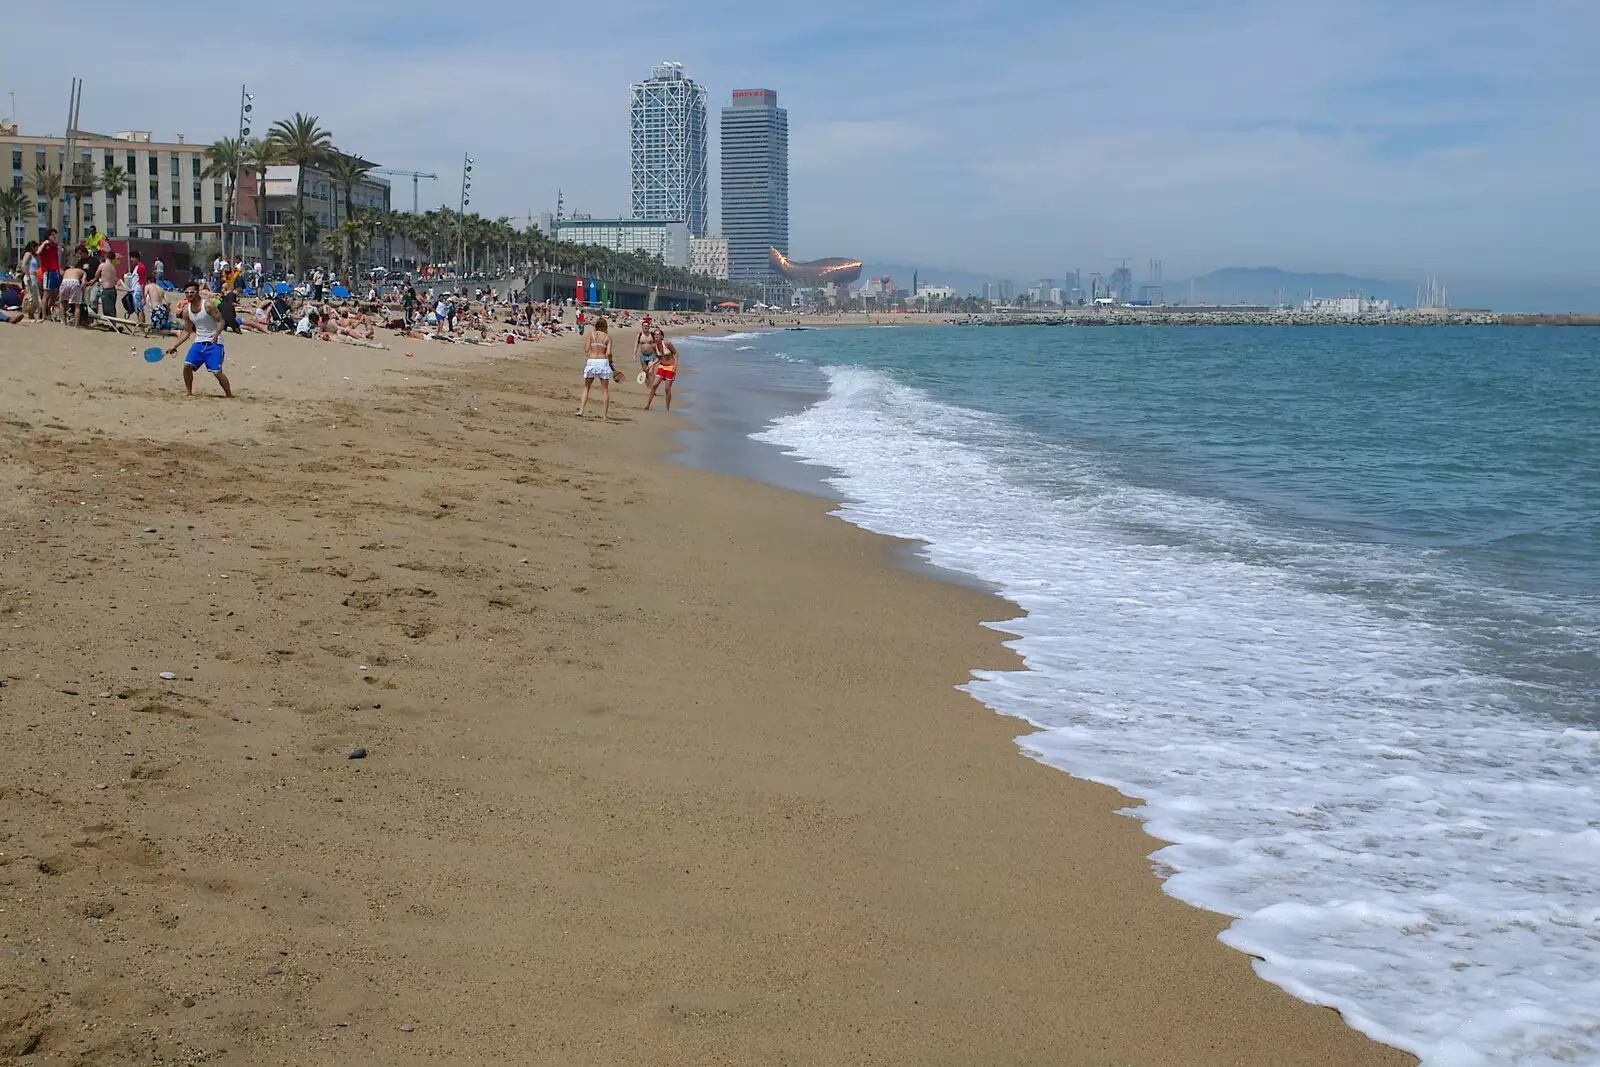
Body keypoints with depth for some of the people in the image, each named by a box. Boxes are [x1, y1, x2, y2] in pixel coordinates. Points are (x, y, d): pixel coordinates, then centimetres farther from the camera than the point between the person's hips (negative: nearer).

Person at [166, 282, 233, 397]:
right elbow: (187, 332, 15)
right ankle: (189, 393, 8)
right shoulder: (186, 311, 6)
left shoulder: (208, 304, -13)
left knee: (217, 372, -11)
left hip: (213, 342, -6)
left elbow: (221, 321, -14)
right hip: (199, 342, 6)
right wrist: (174, 346, 10)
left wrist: (217, 333, -35)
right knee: (187, 365, -8)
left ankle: (229, 395, 5)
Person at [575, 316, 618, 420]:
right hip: (603, 361, 0)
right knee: (605, 390, 6)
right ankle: (605, 414, 4)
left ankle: (581, 410, 5)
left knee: (586, 387, 14)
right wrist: (611, 363, 8)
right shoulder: (608, 337, 1)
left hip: (591, 361, 0)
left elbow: (586, 350, -2)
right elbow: (608, 353, -7)